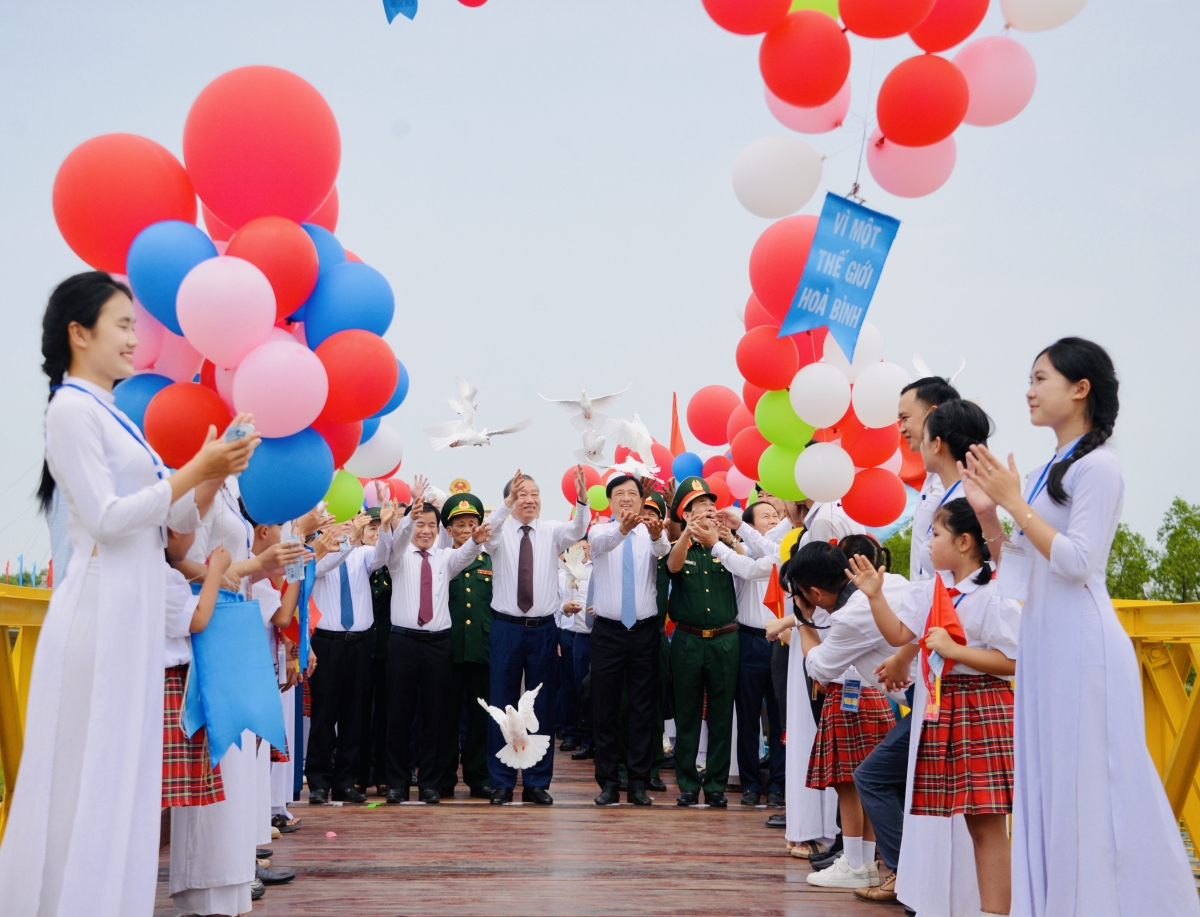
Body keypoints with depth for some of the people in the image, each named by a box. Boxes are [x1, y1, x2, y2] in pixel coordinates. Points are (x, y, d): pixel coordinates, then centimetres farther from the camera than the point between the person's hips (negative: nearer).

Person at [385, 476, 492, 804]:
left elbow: (465, 555, -10)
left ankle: (429, 781, 14)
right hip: (403, 640, -2)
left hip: (438, 642, 2)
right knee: (399, 712, 2)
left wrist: (476, 540, -34)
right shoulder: (399, 555, 6)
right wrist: (412, 512, -36)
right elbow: (397, 538, -16)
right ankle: (397, 781, 13)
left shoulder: (445, 558, 11)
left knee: (435, 714, 4)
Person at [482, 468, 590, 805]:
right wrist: (507, 503, -40)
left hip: (544, 629, 1)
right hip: (506, 627, -1)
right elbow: (488, 528, -23)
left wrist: (582, 499, -35)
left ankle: (537, 783, 18)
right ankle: (501, 782, 17)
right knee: (502, 705, 5)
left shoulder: (551, 531, 3)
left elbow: (577, 529, -17)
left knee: (542, 707, 7)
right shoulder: (500, 531, 0)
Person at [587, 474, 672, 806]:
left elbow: (663, 551, -22)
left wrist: (657, 536, -46)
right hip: (607, 631, -1)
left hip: (644, 631, 1)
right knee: (605, 710, 4)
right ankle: (609, 782, 14)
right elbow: (599, 543, -25)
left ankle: (639, 782, 14)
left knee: (644, 711, 5)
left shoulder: (651, 534, 2)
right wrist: (622, 529, -47)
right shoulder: (600, 531, 1)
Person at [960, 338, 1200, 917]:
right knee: (1045, 784, 11)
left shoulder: (1098, 465, -9)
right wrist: (988, 513, 4)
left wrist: (1015, 503, -13)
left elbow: (1077, 560, -18)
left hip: (1080, 643, -8)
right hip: (1040, 640, 8)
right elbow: (1015, 567, 17)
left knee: (1088, 784, -1)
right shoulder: (1046, 472, 14)